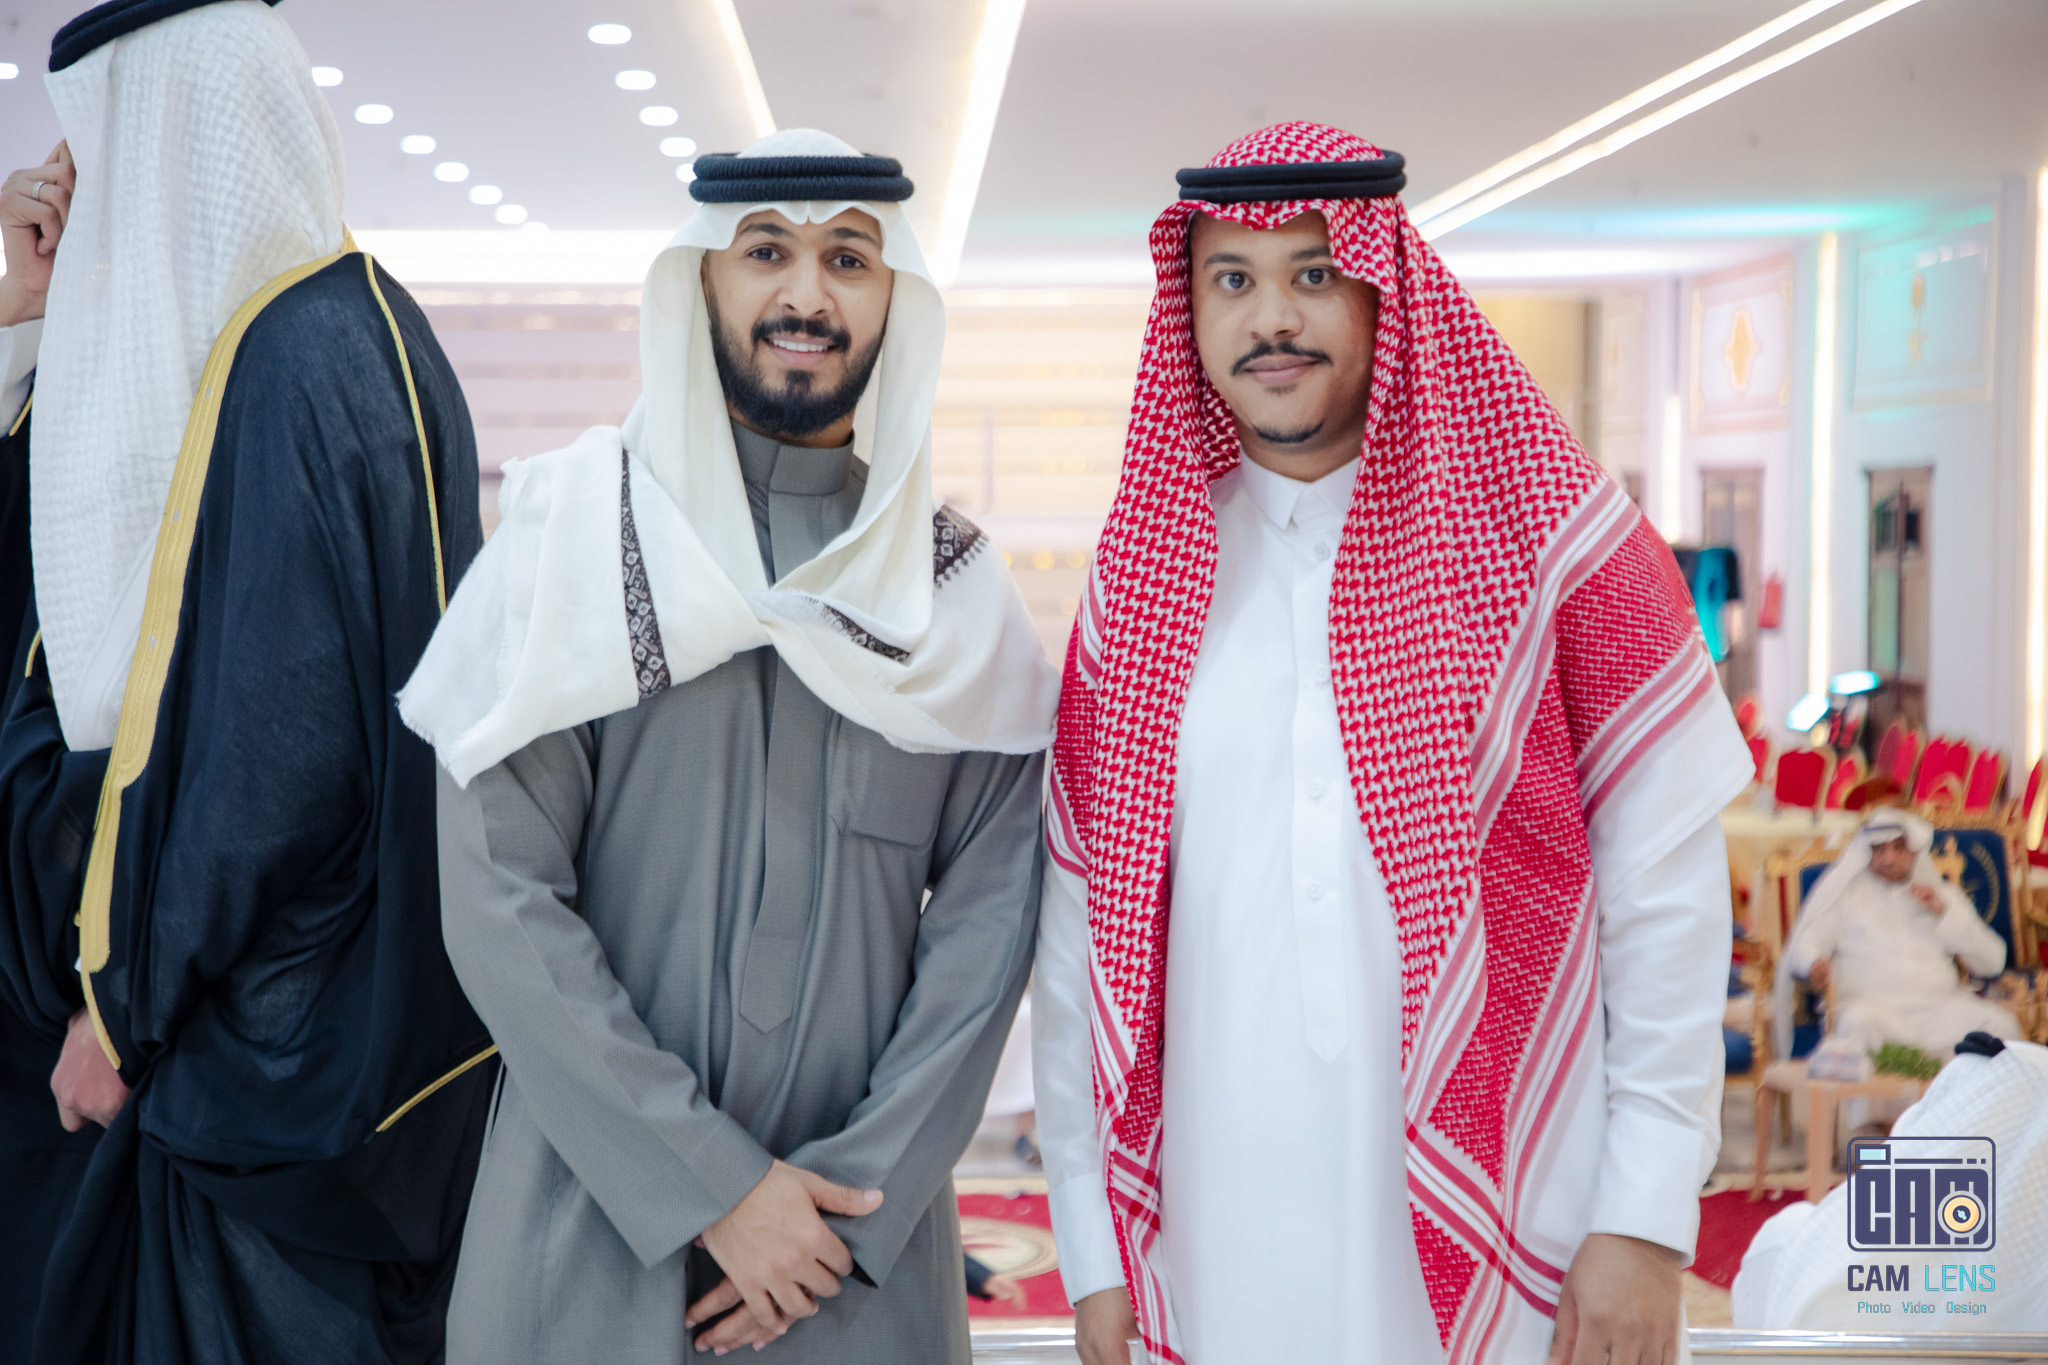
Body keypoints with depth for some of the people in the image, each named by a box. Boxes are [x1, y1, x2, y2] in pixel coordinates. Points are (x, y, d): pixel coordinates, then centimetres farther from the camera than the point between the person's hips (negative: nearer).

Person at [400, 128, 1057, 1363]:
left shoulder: (961, 590, 4)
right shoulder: (572, 532, -4)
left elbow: (989, 913, -1)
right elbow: (500, 901, -10)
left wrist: (855, 1196, -11)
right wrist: (712, 1184, -13)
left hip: (863, 1240, 2)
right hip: (593, 1221, -1)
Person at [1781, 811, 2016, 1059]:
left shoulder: (1943, 893, 22)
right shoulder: (1846, 892, 16)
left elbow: (1993, 962, 15)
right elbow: (1802, 947, 8)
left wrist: (1944, 911, 3)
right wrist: (1815, 964, -17)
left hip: (1937, 1008, 3)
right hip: (1869, 1004, -3)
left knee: (2001, 1025, -26)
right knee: (1857, 1023, -39)